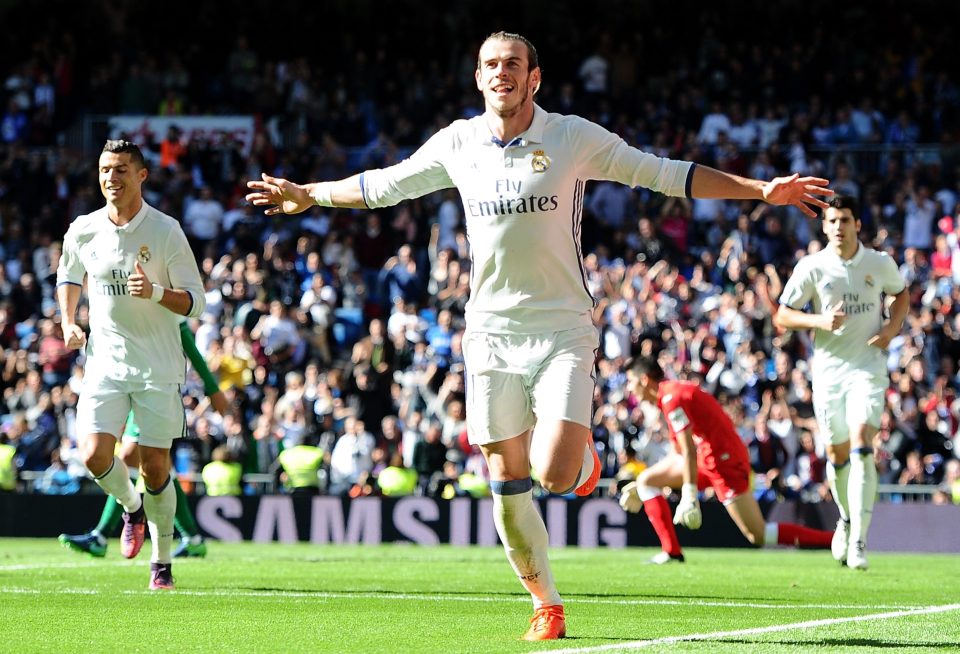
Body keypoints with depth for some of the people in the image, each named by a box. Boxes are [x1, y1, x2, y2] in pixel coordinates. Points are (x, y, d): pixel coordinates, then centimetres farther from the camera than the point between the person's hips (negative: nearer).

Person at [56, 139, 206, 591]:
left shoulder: (166, 231, -8)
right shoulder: (83, 231, 0)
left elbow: (195, 302, -7)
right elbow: (68, 274, 22)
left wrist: (156, 292, -26)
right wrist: (68, 322, 7)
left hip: (159, 366, -2)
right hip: (104, 360, 2)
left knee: (154, 466, -2)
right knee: (95, 455, -14)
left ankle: (161, 562, 15)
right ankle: (132, 508, 19)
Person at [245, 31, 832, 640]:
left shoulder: (575, 137, -6)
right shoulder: (457, 143, 3)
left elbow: (667, 174, -2)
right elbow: (384, 184, 19)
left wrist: (762, 190, -8)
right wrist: (308, 195, 23)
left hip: (563, 332, -3)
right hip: (491, 333, 3)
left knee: (555, 476, -18)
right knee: (508, 487, 2)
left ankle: (584, 452, 19)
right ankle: (546, 605, 19)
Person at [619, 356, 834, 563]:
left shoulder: (671, 397, -15)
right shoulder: (674, 391, 16)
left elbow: (689, 451, -22)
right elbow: (681, 452, 22)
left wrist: (689, 495, -23)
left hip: (723, 459, -10)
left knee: (758, 536, -12)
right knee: (647, 480, 10)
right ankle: (671, 552, 3)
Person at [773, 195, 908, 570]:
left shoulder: (880, 264, 1)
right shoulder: (811, 267, -3)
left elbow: (901, 293, 20)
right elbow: (782, 316, -1)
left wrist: (893, 327, 1)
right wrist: (819, 321, -18)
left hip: (868, 367, -1)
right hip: (828, 369, 1)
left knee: (861, 447, -18)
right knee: (838, 454, 8)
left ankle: (858, 541, -20)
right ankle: (847, 519, 37)